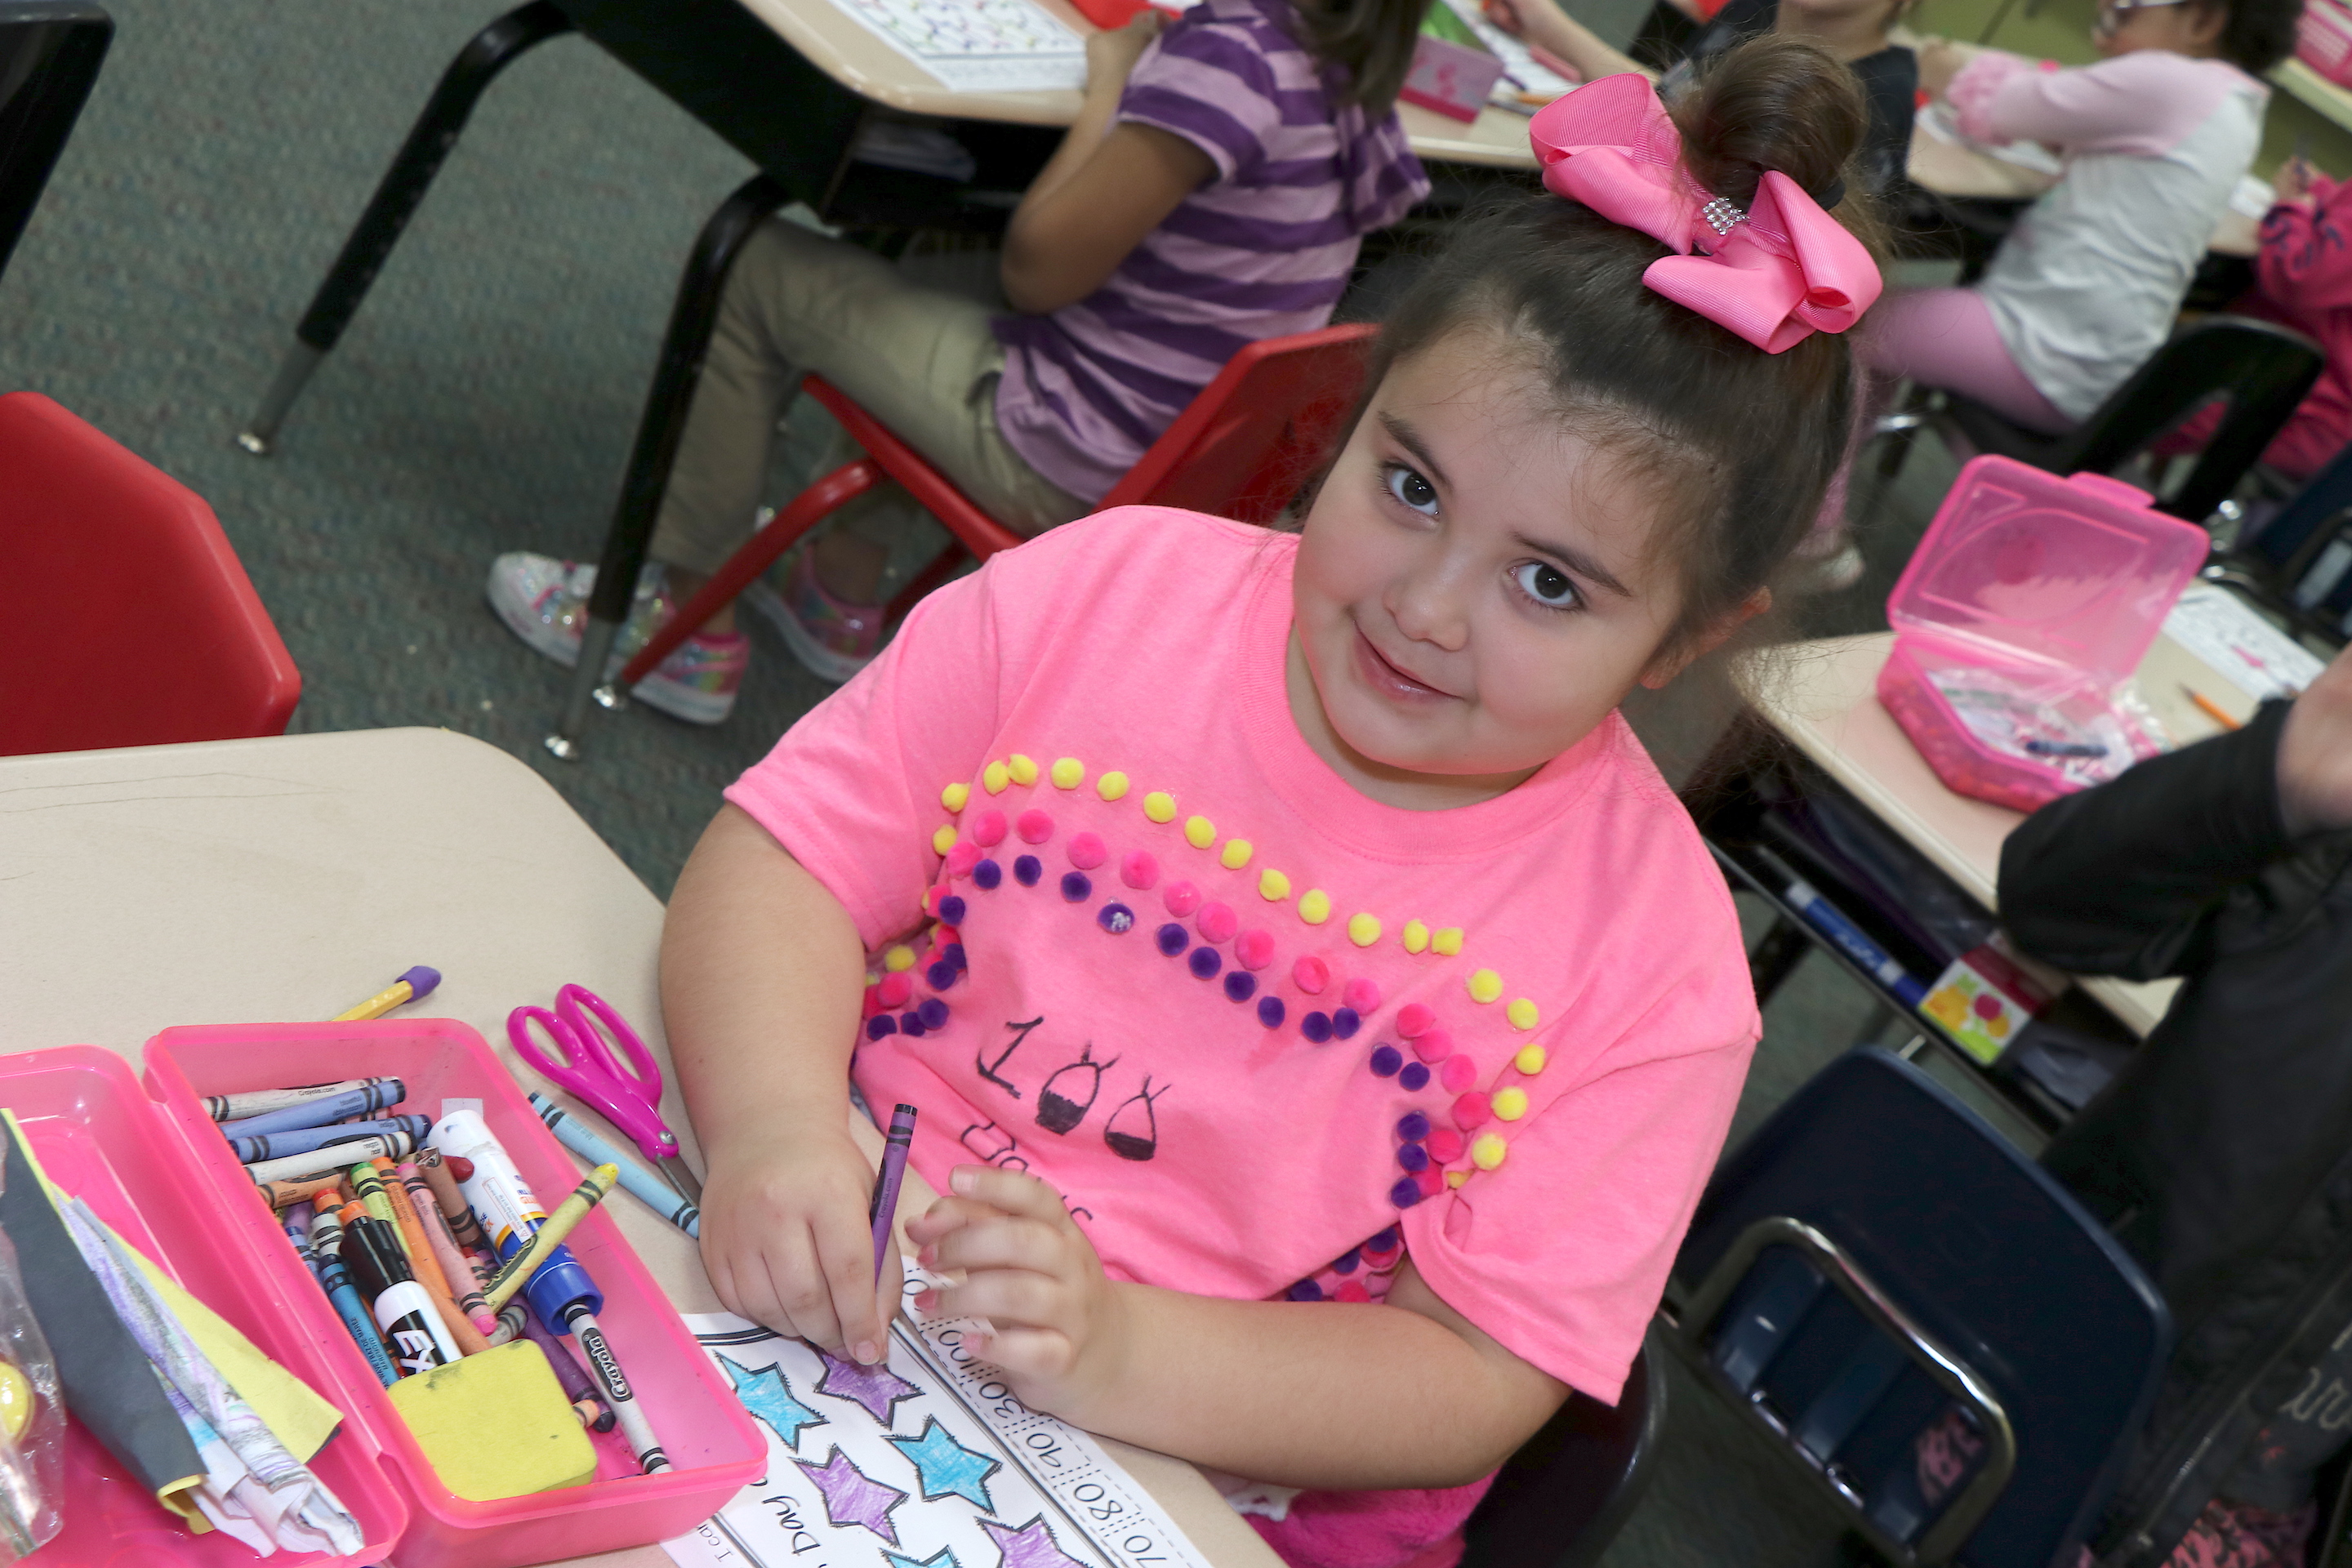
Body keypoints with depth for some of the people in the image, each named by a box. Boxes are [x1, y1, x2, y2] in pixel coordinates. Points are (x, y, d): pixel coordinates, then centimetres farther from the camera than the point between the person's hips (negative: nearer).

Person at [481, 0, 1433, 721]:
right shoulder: (1348, 81, 1)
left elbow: (1039, 268, -22)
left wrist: (1108, 89, -8)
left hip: (1056, 465, -9)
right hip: (1171, 458, 9)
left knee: (756, 270, 4)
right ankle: (844, 596, 37)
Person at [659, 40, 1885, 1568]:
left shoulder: (1649, 965, -11)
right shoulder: (1103, 591, -5)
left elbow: (1470, 1383, -12)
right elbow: (787, 859, -6)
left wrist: (1118, 1351, -28)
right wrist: (775, 1128, -26)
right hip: (809, 1300, 3)